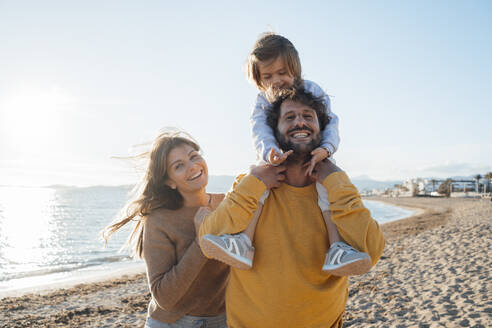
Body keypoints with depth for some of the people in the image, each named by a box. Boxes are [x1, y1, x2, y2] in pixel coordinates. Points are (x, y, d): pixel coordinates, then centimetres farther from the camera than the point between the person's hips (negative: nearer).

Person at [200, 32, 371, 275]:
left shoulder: (312, 91, -1)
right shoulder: (262, 101, 0)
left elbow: (330, 121, -9)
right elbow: (260, 130, -19)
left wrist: (326, 149, -33)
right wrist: (269, 153, -44)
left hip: (313, 158, -1)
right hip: (278, 161, 1)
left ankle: (337, 248, -43)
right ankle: (244, 242, -41)